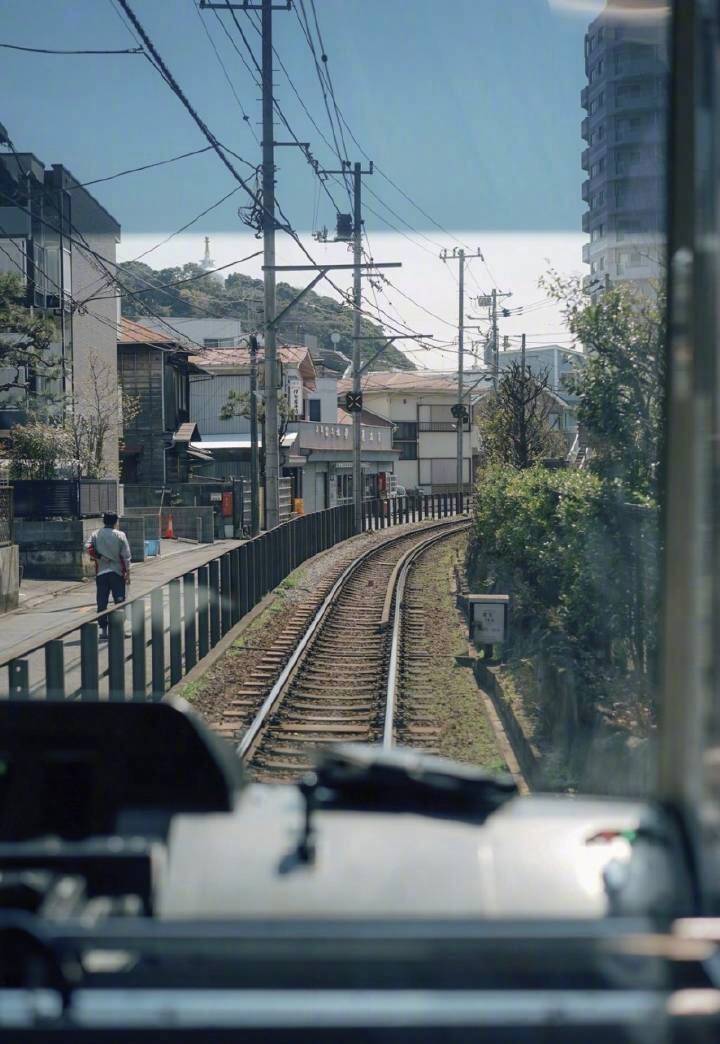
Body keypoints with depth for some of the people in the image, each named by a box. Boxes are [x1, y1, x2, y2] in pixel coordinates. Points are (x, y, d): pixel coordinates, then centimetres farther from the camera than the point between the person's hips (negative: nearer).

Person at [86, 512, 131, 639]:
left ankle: (103, 629, 4)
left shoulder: (96, 535, 2)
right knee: (119, 601, 4)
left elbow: (89, 549, -12)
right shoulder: (120, 536, -3)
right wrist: (127, 573, 0)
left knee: (102, 603, 5)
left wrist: (99, 558, -2)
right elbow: (126, 556, -4)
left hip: (101, 573, 2)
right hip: (117, 572, -2)